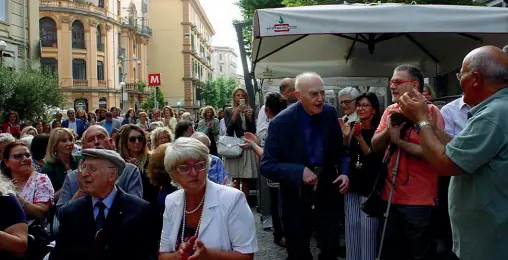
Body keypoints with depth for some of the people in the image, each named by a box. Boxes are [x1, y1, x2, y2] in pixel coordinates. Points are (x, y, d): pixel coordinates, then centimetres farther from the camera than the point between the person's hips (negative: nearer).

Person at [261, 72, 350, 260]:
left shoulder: (329, 113, -7)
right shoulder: (281, 122, -20)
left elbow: (340, 149, 6)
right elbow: (267, 166, -20)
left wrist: (344, 172, -12)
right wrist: (300, 172, -33)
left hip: (327, 181, 3)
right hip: (297, 186, -3)